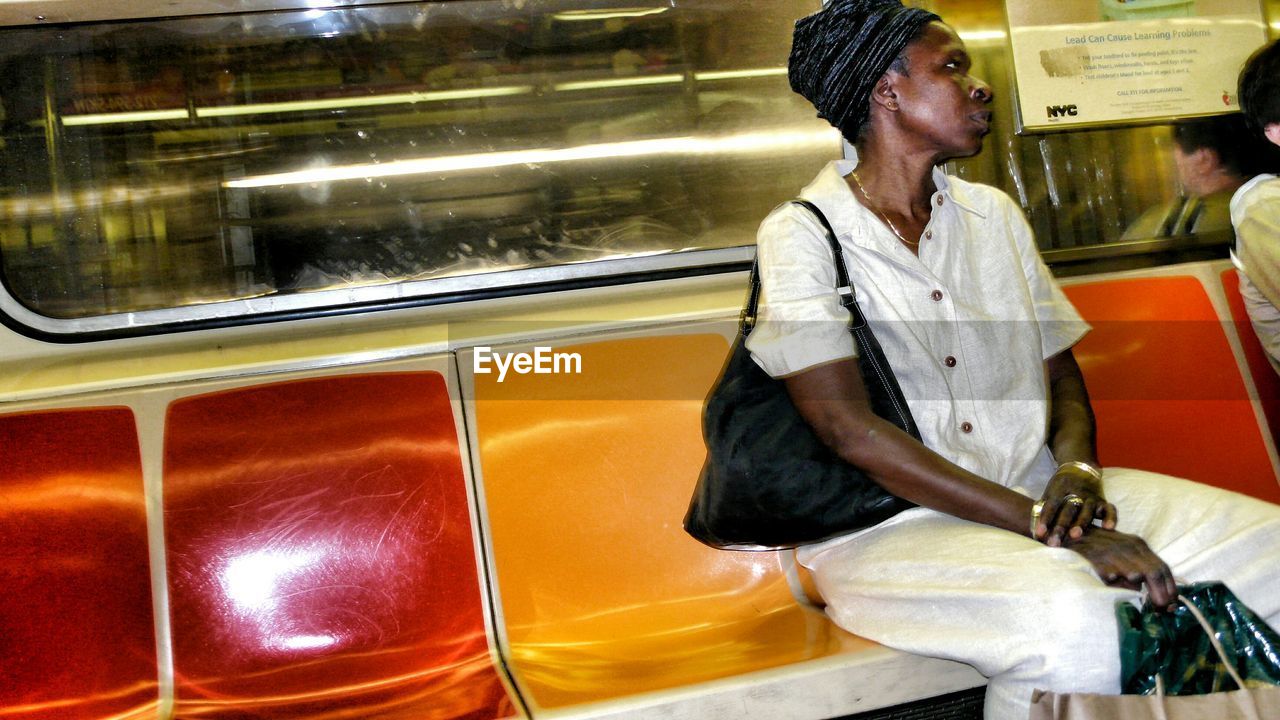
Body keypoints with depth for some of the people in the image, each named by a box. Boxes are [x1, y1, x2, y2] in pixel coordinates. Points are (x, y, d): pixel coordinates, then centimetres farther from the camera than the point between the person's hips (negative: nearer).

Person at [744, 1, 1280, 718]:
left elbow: (1063, 376, 15)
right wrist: (1044, 524, -20)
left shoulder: (994, 214, 15)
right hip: (891, 525, -6)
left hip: (1038, 491, 6)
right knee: (1072, 619, -35)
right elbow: (849, 429, -15)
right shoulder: (802, 235, -5)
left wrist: (1077, 470, -9)